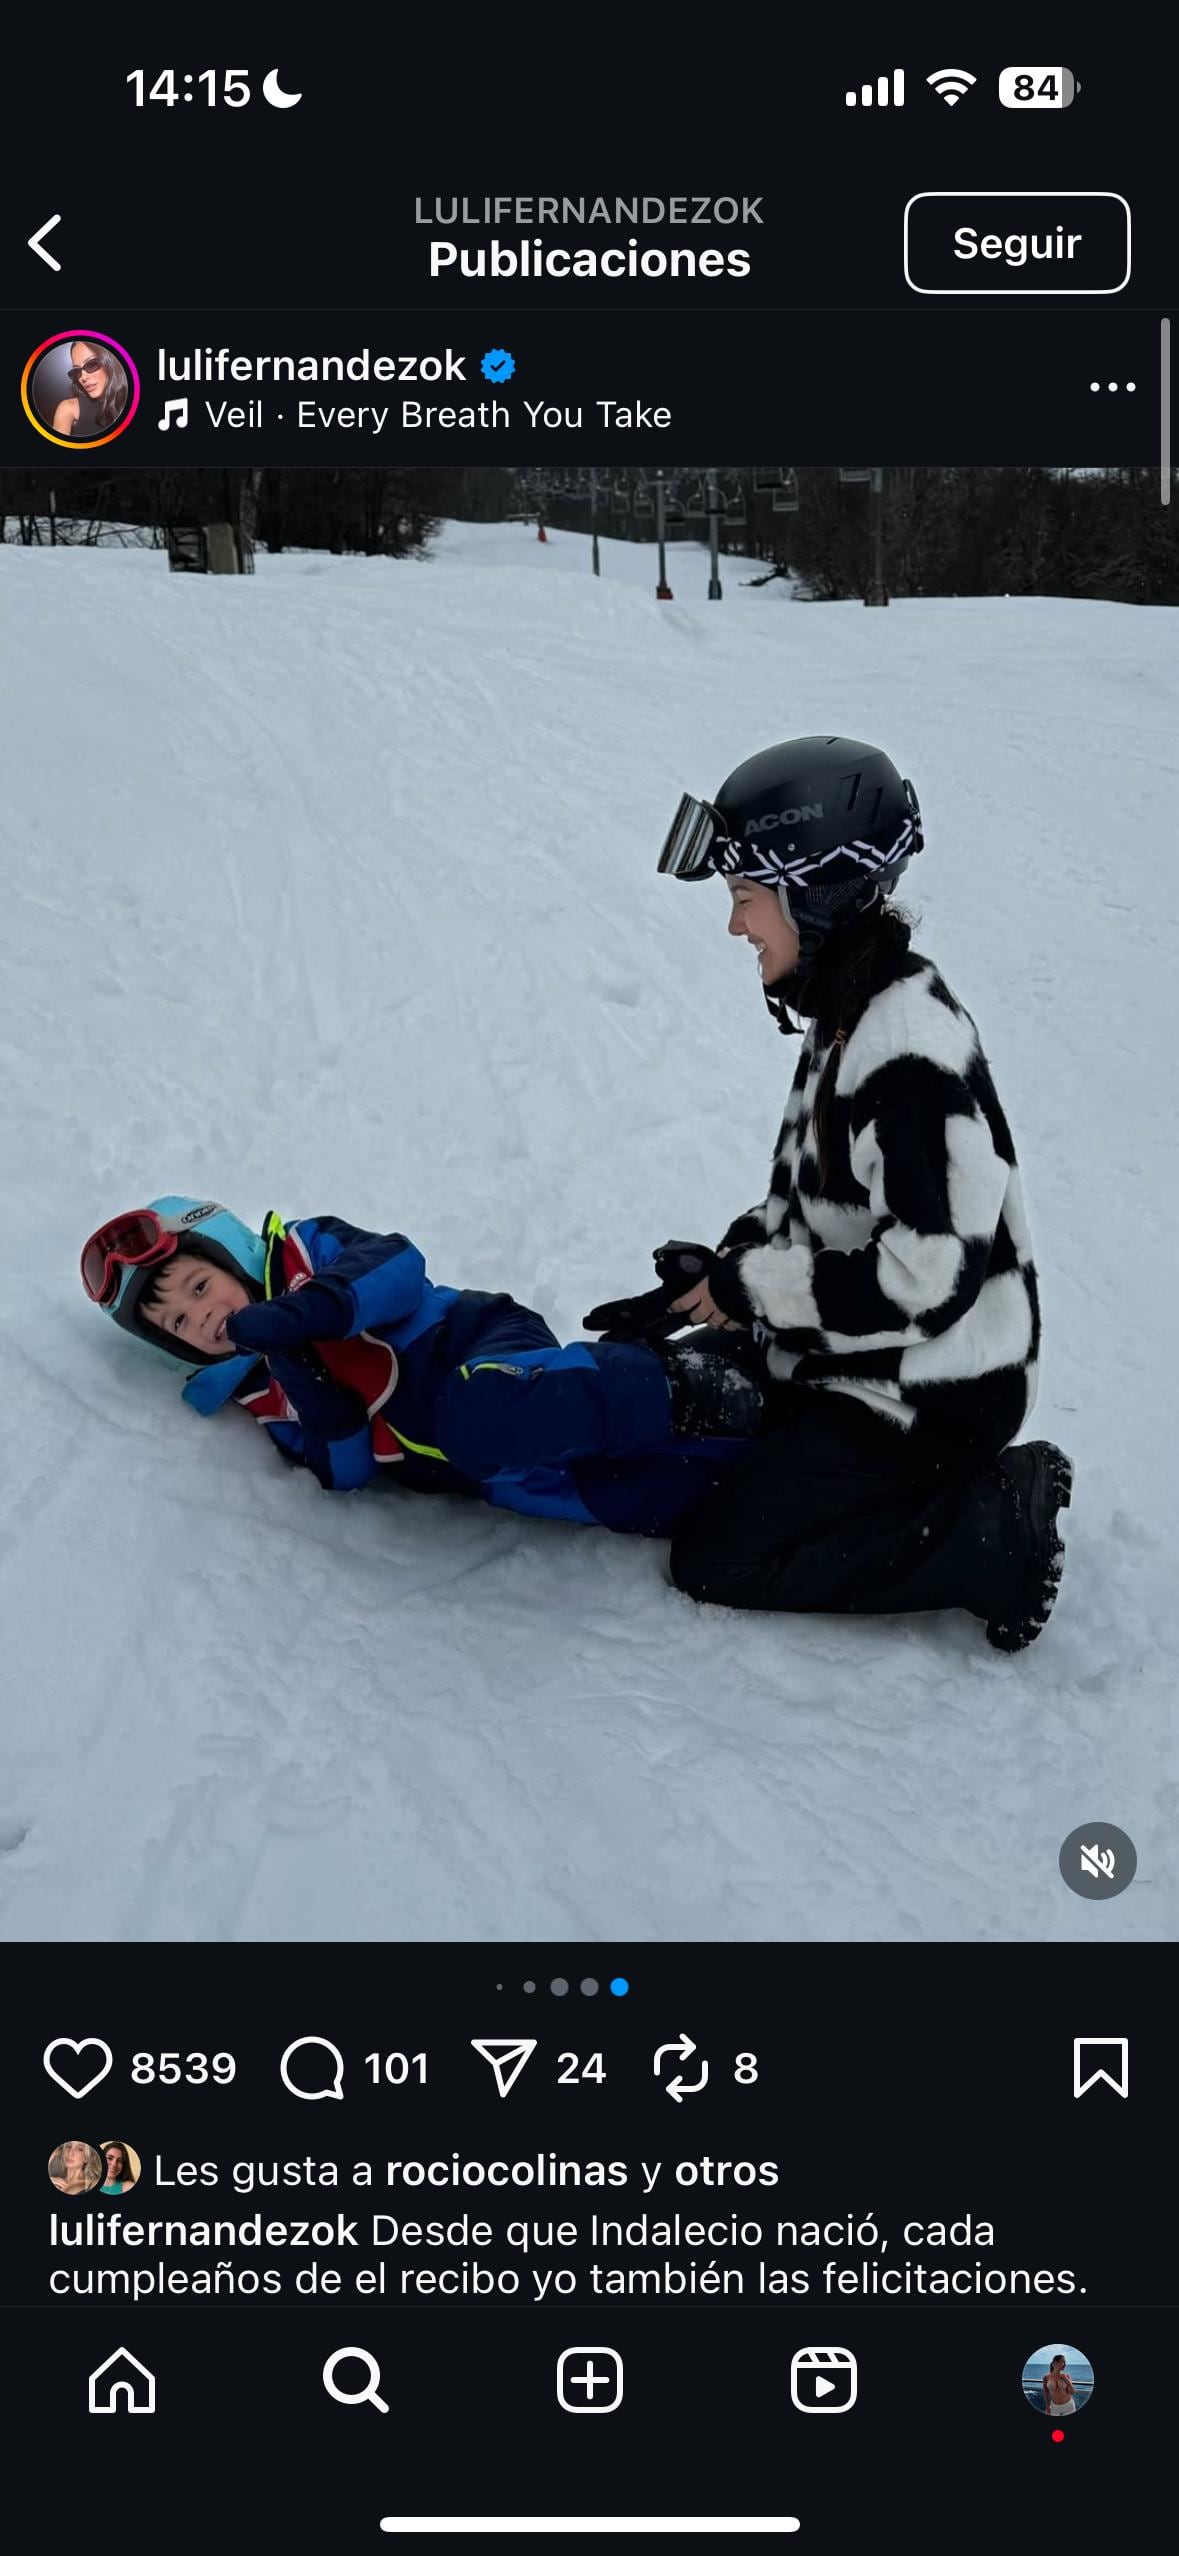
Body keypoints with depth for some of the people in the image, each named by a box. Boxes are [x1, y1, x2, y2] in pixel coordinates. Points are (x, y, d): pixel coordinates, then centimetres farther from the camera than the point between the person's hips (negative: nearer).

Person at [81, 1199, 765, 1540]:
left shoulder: (303, 1250, 13)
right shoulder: (258, 1389, 17)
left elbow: (399, 1266, -3)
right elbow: (344, 1470, 4)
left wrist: (312, 1308, -16)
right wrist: (300, 1373, -12)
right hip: (455, 1458, 3)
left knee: (480, 1420, -41)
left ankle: (678, 1387, -31)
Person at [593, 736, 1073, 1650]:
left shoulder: (909, 1049, -26)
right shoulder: (856, 1011, 5)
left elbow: (929, 1275, -29)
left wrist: (751, 1286, -19)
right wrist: (727, 1261, 2)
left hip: (923, 1396, -10)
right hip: (855, 1361, 10)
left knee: (715, 1558, -6)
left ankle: (999, 1535, -1)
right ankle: (969, 1488, 13)